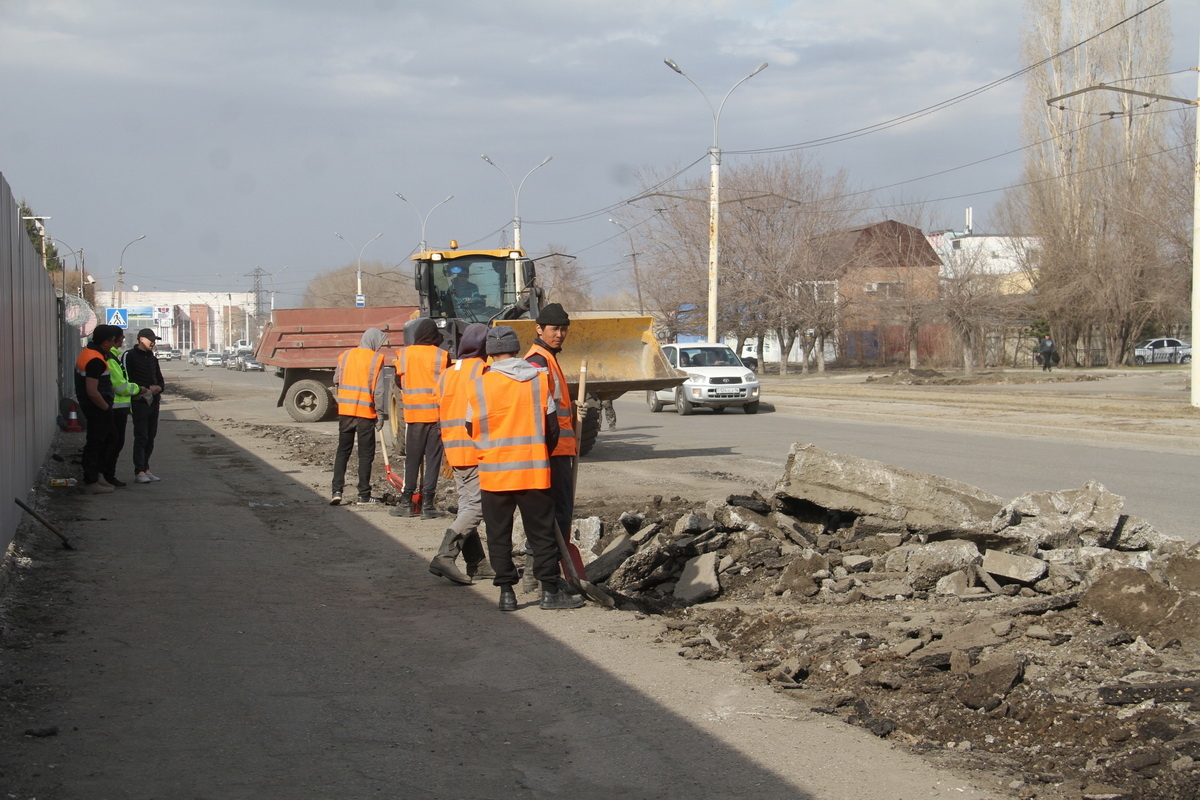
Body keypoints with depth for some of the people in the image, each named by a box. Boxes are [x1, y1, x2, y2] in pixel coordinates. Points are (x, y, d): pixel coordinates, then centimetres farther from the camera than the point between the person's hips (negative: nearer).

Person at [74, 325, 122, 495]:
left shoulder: (87, 352, 10)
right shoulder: (96, 360, -23)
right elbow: (92, 391, -27)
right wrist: (106, 407, -13)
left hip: (93, 406, 11)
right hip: (97, 407, -11)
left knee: (109, 436, 21)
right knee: (95, 443, -3)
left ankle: (95, 475, 27)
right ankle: (91, 483, 4)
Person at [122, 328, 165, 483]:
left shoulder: (152, 357, 18)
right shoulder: (129, 356, -5)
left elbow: (160, 380, 23)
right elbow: (127, 380, -12)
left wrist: (158, 388, -1)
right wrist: (147, 389, -16)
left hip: (154, 401, 7)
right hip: (139, 401, -7)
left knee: (150, 438, 9)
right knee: (141, 437, -9)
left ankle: (146, 468, 16)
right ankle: (139, 471, -8)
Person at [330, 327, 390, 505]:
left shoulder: (345, 355, 6)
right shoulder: (377, 359, -8)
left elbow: (336, 381, 11)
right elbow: (379, 390, -11)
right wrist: (381, 414, -4)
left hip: (345, 411, 4)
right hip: (366, 413, -4)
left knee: (342, 452, 11)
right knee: (366, 455, 6)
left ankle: (337, 491, 1)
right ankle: (364, 495, 8)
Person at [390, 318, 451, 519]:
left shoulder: (404, 353, -1)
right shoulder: (442, 355, -5)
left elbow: (399, 381, 9)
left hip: (413, 412, 1)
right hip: (437, 413, -1)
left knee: (412, 459, 9)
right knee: (433, 459, 2)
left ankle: (406, 503, 10)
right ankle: (428, 505, 1)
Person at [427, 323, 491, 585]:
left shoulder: (447, 374, 15)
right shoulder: (482, 370, -8)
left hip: (454, 450, 8)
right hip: (478, 450, -8)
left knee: (466, 505, 12)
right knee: (476, 506, -8)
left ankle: (477, 563, 12)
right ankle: (445, 556, -19)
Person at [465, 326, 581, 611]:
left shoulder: (479, 385, -5)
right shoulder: (540, 379, -2)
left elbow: (471, 429, 4)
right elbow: (552, 427, 2)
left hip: (494, 472, -1)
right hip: (534, 470, 1)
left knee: (499, 535, 8)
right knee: (541, 533, 9)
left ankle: (507, 592, 7)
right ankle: (550, 591, 10)